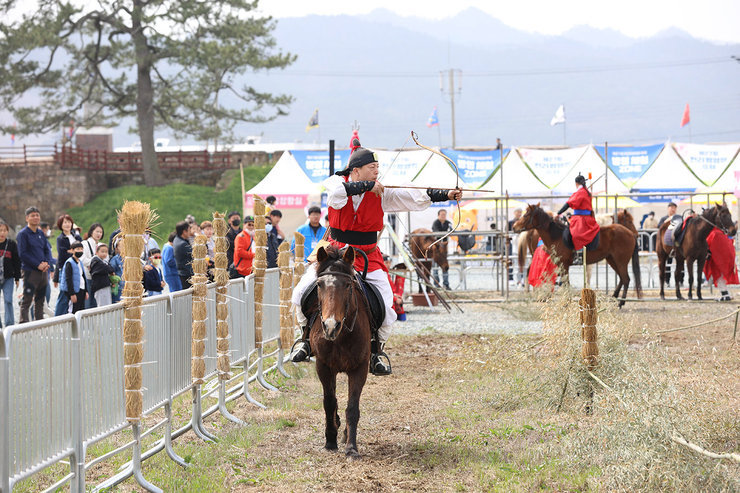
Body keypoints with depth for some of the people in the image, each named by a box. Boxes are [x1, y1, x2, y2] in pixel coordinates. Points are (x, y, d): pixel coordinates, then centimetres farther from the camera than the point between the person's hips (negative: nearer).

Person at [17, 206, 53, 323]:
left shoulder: (41, 233, 14)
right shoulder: (23, 234, -6)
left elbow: (47, 250, 15)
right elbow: (22, 254, -12)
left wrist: (47, 263, -6)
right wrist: (38, 265, -16)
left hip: (43, 271, 7)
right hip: (30, 272, -7)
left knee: (40, 300, 12)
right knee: (26, 301, -9)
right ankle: (24, 325, -10)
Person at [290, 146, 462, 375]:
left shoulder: (382, 193, -5)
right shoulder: (337, 182, -8)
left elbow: (417, 197, -10)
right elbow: (336, 193, -32)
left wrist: (446, 195, -21)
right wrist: (367, 186, -28)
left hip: (368, 258, 1)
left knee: (385, 305, -12)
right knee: (303, 292, -10)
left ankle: (376, 351, 8)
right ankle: (307, 336, 15)